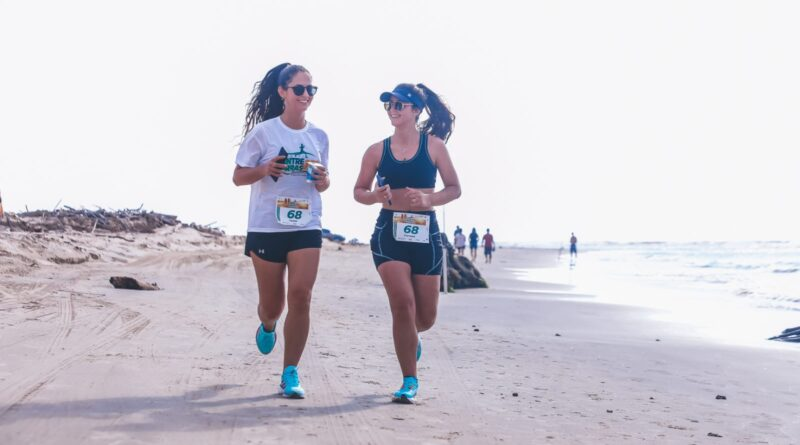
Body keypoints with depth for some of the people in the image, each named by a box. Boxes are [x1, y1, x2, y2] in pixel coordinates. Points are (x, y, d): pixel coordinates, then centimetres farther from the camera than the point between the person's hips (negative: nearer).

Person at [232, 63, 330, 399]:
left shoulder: (319, 137, 8)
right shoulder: (263, 132, -3)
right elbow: (238, 176, 0)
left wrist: (323, 181, -5)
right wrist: (264, 169, -19)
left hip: (306, 228, 2)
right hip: (266, 227, -2)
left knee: (300, 296, -12)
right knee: (272, 302, 8)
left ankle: (290, 374, -2)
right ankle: (267, 327, 47)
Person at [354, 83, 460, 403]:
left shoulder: (433, 145, 1)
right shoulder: (377, 151, 3)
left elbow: (454, 189, 3)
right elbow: (359, 191, 10)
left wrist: (428, 199, -15)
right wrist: (375, 196, -12)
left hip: (426, 234, 1)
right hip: (389, 233, -1)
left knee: (426, 317, 7)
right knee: (403, 304, -14)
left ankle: (410, 336, 46)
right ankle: (410, 382, -1)